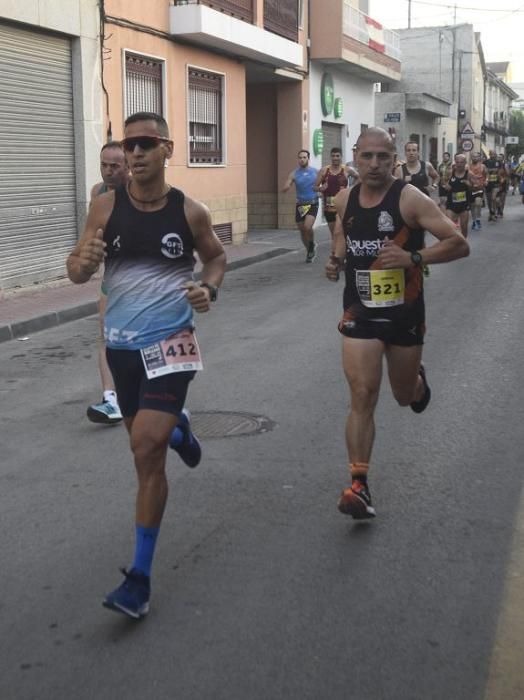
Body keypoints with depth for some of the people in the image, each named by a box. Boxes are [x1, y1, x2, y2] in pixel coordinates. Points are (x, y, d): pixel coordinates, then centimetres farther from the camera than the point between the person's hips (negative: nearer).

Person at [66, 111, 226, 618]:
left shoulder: (190, 212, -7)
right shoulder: (106, 206, -4)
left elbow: (216, 256, 12)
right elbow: (76, 273, -1)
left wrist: (210, 290, -9)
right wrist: (83, 263, -25)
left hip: (170, 342, -3)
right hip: (120, 344, 4)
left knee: (148, 453, -12)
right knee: (144, 443, 21)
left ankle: (140, 575, -1)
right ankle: (177, 426, 61)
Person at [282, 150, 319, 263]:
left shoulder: (316, 172, 0)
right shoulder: (294, 174, 1)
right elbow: (284, 189, -4)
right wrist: (286, 187, -28)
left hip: (312, 204, -2)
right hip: (300, 205, 3)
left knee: (307, 227, -23)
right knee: (302, 230, 7)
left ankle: (312, 244, 4)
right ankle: (309, 251, 28)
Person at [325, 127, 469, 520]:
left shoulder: (410, 199, -15)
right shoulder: (345, 200, 0)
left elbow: (459, 244, -18)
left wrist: (412, 257, -32)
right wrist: (337, 260, 0)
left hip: (404, 314, -2)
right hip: (360, 313, 2)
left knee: (405, 395, 17)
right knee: (362, 397, -10)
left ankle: (418, 378, 55)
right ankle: (359, 486, -4)